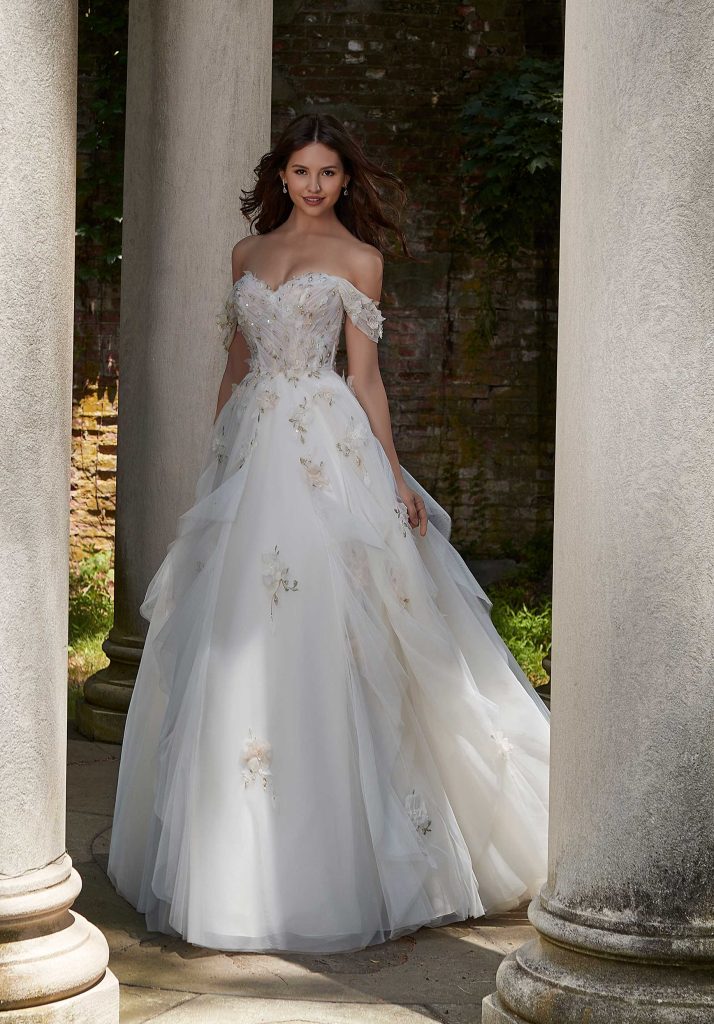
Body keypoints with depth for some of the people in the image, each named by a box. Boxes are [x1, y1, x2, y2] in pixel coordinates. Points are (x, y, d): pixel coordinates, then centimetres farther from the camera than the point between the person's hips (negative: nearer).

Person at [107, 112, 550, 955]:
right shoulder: (248, 252, 16)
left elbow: (364, 375, 3)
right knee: (233, 642, 3)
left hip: (326, 453, -4)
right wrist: (216, 458, 14)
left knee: (316, 637, -8)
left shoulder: (358, 257, 4)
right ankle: (232, 859, 12)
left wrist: (394, 475, -4)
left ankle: (321, 864, -1)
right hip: (250, 450, 4)